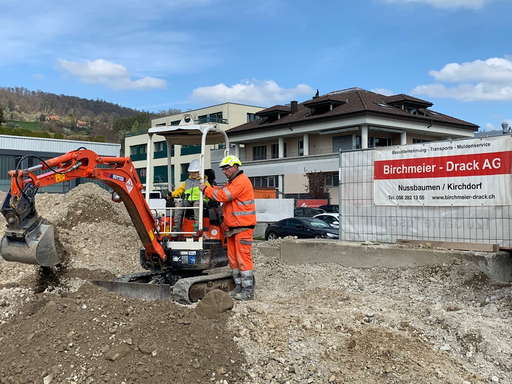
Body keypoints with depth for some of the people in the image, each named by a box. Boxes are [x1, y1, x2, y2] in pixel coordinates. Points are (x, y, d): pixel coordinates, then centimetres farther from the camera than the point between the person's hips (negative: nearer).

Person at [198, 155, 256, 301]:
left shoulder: (242, 181, -12)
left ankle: (248, 291, -6)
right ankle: (239, 287, 19)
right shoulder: (231, 182, 23)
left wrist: (206, 189, -9)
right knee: (233, 257, 11)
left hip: (242, 226, -10)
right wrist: (207, 187, 3)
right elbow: (221, 192, 17)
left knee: (243, 257, -10)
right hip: (232, 227, 10)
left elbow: (224, 195, -18)